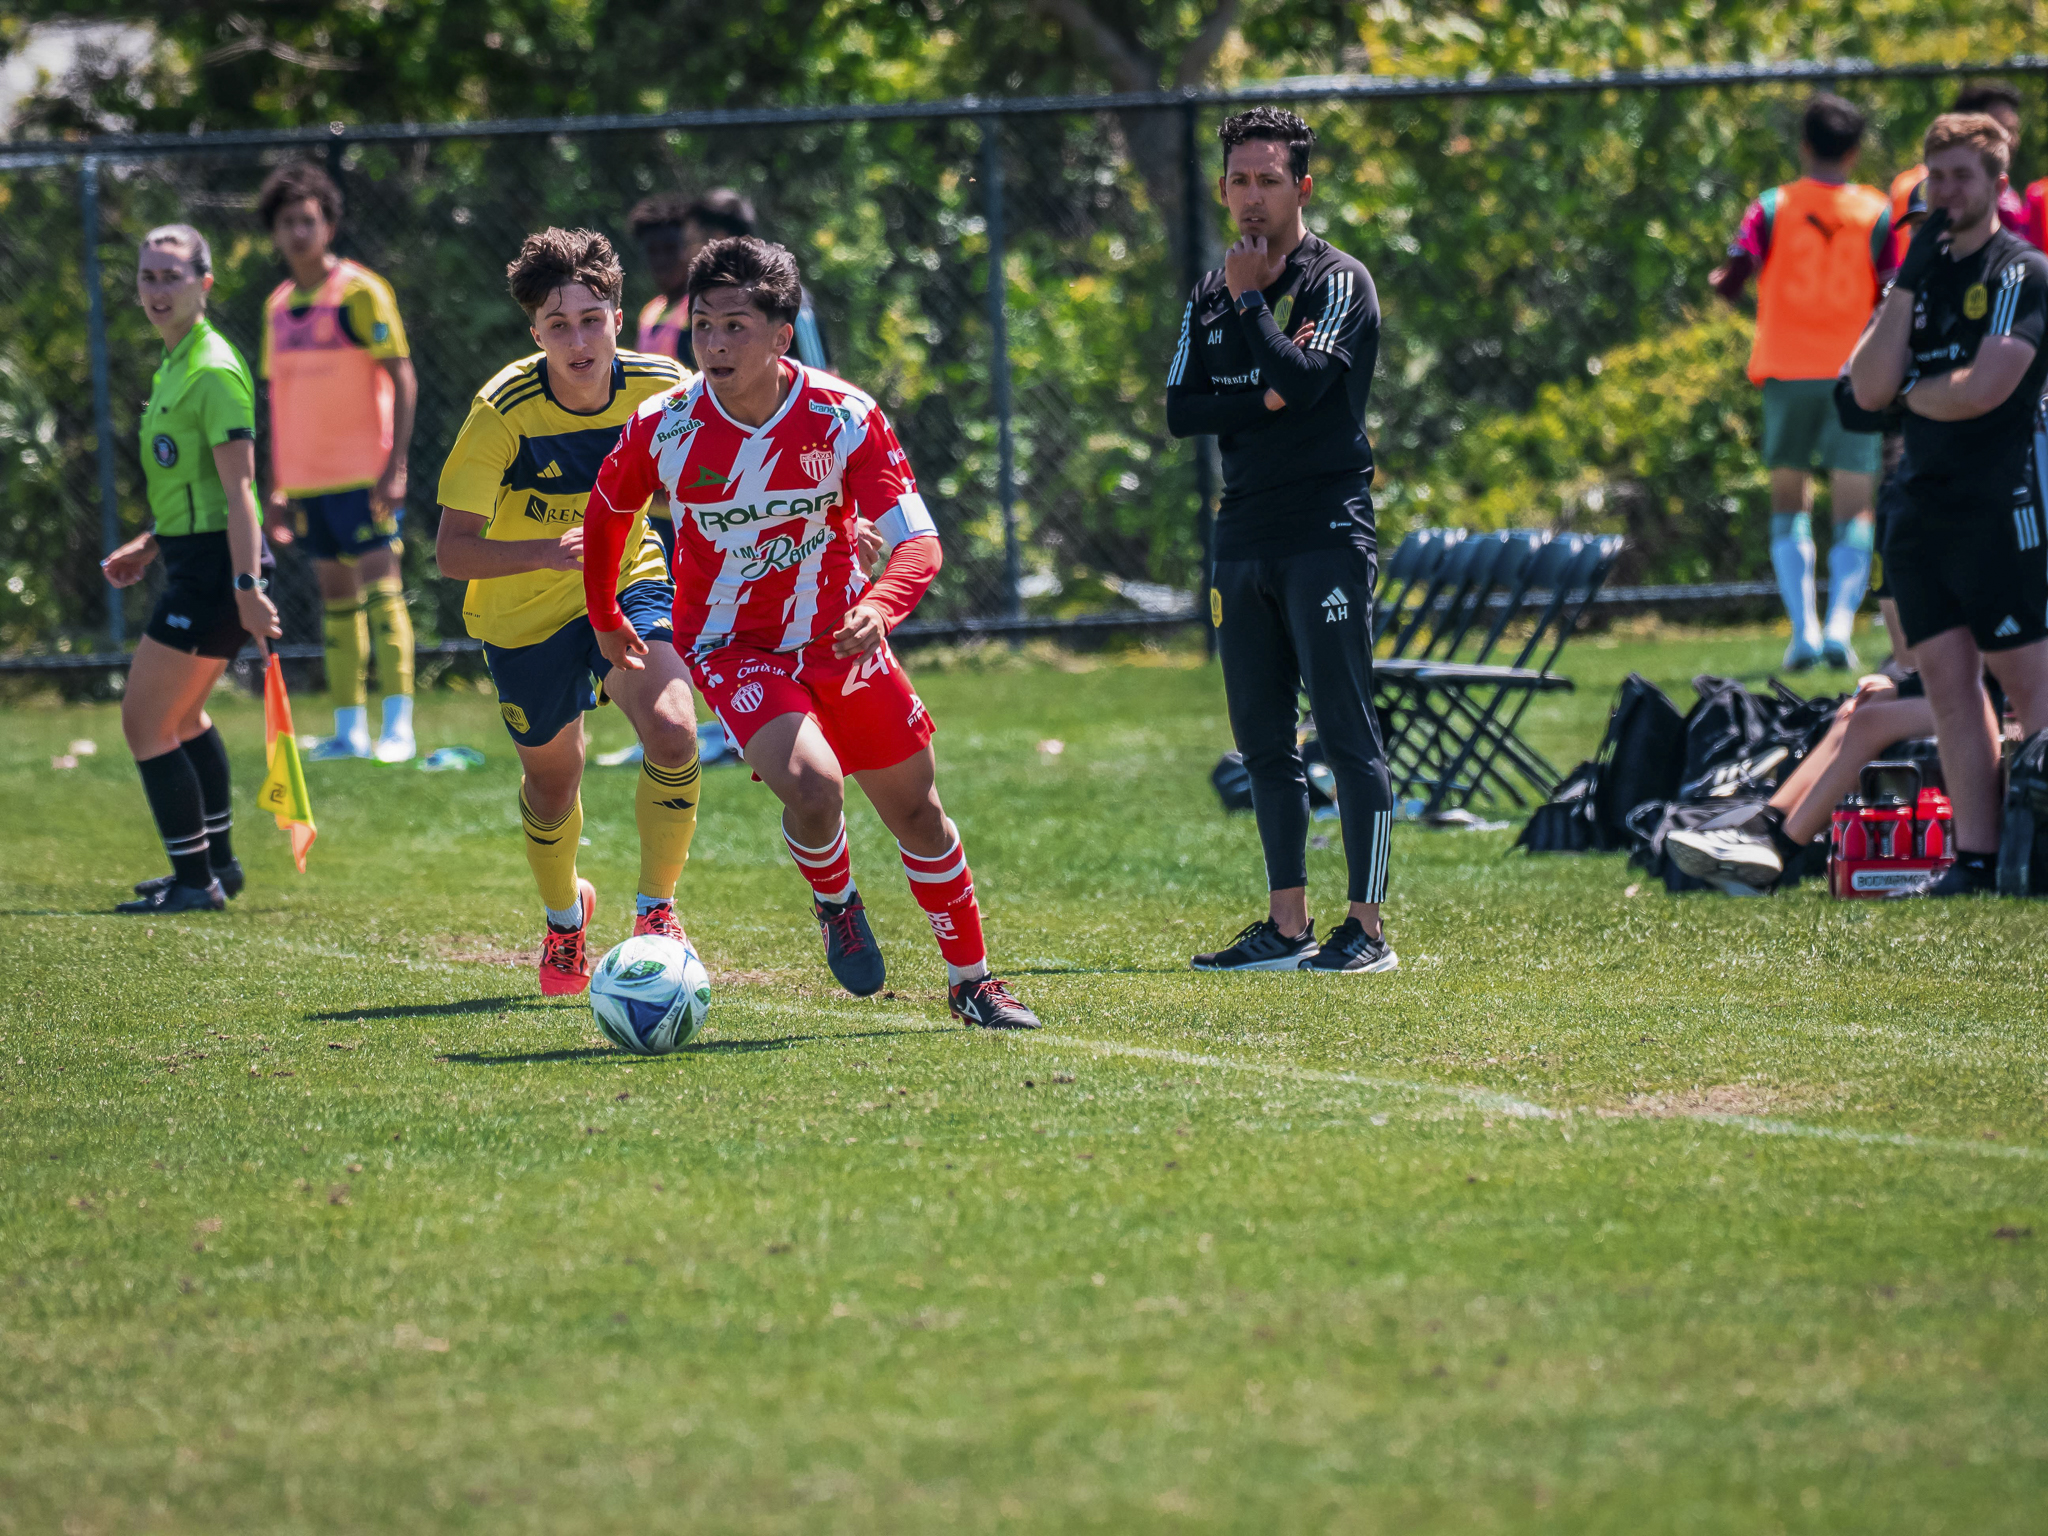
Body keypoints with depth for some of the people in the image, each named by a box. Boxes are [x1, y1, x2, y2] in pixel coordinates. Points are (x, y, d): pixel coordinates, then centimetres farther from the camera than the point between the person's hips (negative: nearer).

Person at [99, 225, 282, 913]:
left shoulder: (213, 372, -17)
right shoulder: (175, 366, 13)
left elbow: (236, 485, -22)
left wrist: (246, 585, -27)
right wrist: (150, 546, 24)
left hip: (214, 567, -10)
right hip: (193, 561, 10)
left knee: (144, 721, -6)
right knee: (182, 716, 24)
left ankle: (196, 882, -2)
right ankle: (217, 863, 36)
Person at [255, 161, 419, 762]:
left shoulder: (361, 292, -7)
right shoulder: (279, 307, 13)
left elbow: (402, 380, -9)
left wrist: (395, 465, -17)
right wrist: (276, 486, 15)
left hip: (362, 474, -7)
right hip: (307, 478, 7)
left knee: (380, 590, -10)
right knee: (336, 599, 8)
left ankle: (398, 727, -12)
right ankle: (349, 729, 11)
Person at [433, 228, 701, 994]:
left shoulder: (662, 389, -20)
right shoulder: (504, 409, -28)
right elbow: (453, 550, -29)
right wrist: (550, 552, -45)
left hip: (628, 583, 1)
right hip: (526, 609, -1)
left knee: (672, 731, -23)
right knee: (553, 773, 15)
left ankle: (656, 910, -1)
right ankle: (563, 913, 47)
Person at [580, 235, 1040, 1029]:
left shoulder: (845, 419, -19)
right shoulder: (664, 428, -17)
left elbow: (918, 540, -22)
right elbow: (606, 515, 4)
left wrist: (879, 607, -42)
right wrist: (605, 620, 13)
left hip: (838, 637, 2)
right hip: (730, 647, -2)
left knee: (915, 808, 10)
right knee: (810, 785, -27)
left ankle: (970, 982, 31)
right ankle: (834, 902, 8)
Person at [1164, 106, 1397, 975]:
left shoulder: (1338, 282, -4)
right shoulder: (1212, 293, 15)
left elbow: (1302, 378, -20)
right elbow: (1180, 412, 7)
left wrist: (1249, 296, -8)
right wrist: (1264, 400, -8)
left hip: (1325, 535, -7)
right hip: (1244, 537, 7)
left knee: (1347, 733, -8)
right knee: (1263, 740, 8)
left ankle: (1366, 928, -7)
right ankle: (1287, 927, 12)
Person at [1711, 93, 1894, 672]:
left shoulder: (1773, 209, 0)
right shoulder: (1877, 214, 0)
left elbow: (1730, 281, -7)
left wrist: (1722, 282, 16)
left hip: (1787, 370, 1)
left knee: (1789, 502, 12)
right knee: (1854, 510, 2)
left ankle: (1803, 630, -2)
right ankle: (1840, 625, -18)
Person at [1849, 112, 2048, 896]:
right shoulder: (1921, 275, 16)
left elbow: (1982, 388, -16)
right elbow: (1868, 388, 4)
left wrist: (1909, 391, 3)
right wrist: (1907, 284, -3)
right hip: (1923, 503, 7)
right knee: (1947, 680, 3)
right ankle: (1976, 855, 3)